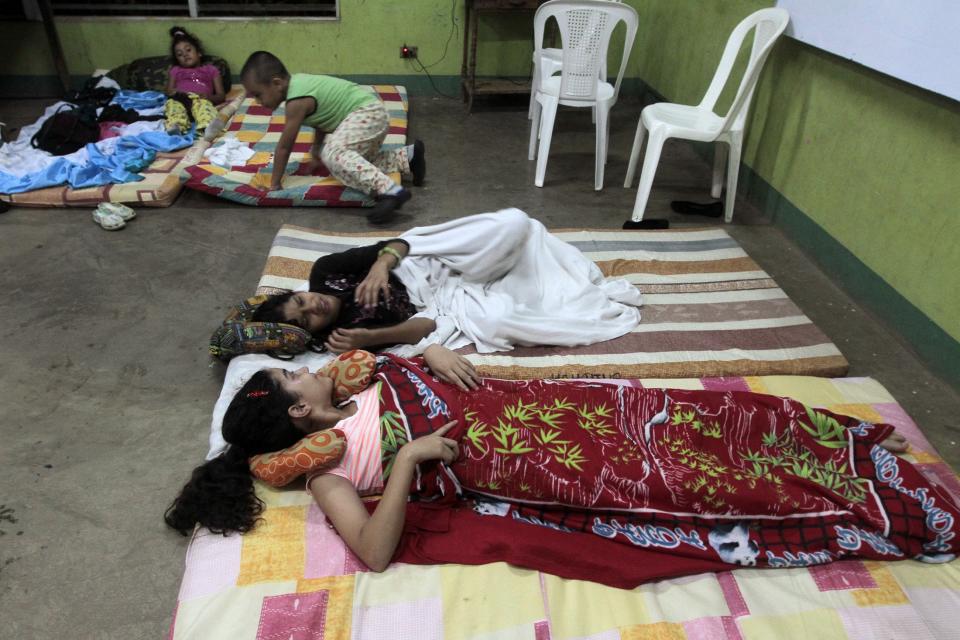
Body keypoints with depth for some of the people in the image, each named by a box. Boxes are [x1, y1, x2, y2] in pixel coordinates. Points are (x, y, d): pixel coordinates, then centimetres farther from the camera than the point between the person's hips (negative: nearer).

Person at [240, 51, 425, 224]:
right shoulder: (298, 82, 10)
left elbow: (284, 147, -13)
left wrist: (274, 183, -5)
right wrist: (316, 152, 24)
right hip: (369, 113, 11)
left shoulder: (297, 102, -19)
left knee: (333, 153, -30)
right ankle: (408, 156, 27)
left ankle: (390, 191, -42)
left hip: (368, 112, -11)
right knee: (354, 160, 22)